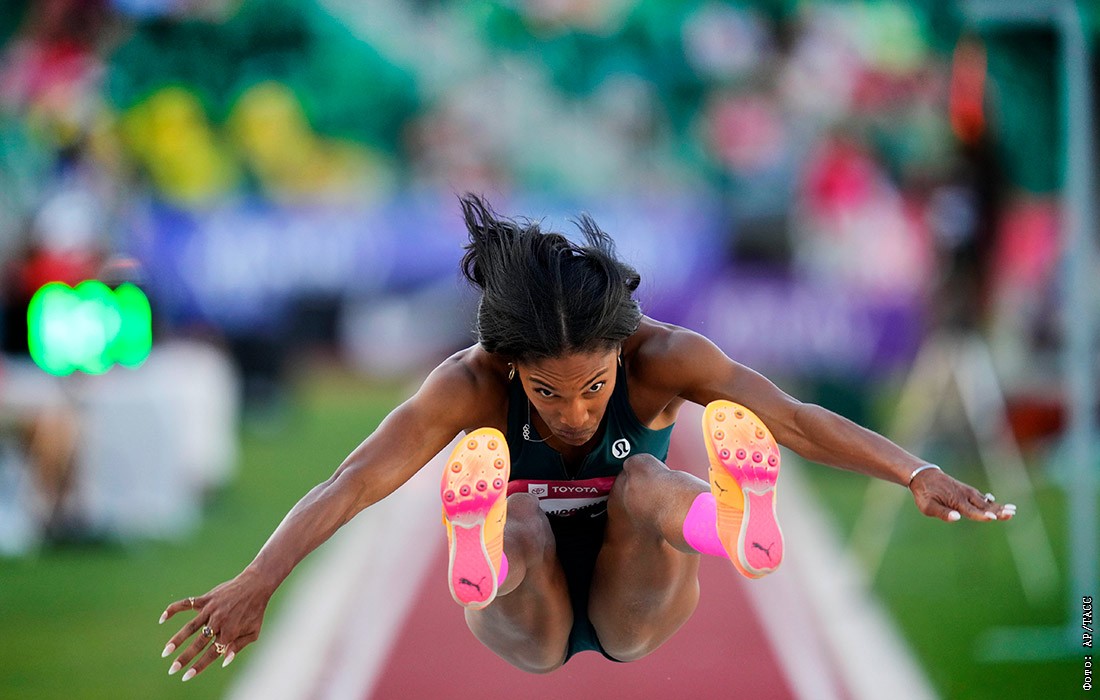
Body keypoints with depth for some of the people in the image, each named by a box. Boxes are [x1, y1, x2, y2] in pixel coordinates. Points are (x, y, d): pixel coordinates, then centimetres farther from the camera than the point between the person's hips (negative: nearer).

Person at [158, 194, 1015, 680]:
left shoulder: (661, 357, -22)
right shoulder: (471, 384, -24)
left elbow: (795, 419, -34)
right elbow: (356, 481, -35)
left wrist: (919, 475, -49)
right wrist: (256, 584, -50)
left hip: (637, 608, 0)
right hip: (531, 621, 0)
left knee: (648, 484, -33)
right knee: (519, 523, -35)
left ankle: (737, 529, -67)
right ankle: (481, 563, -71)